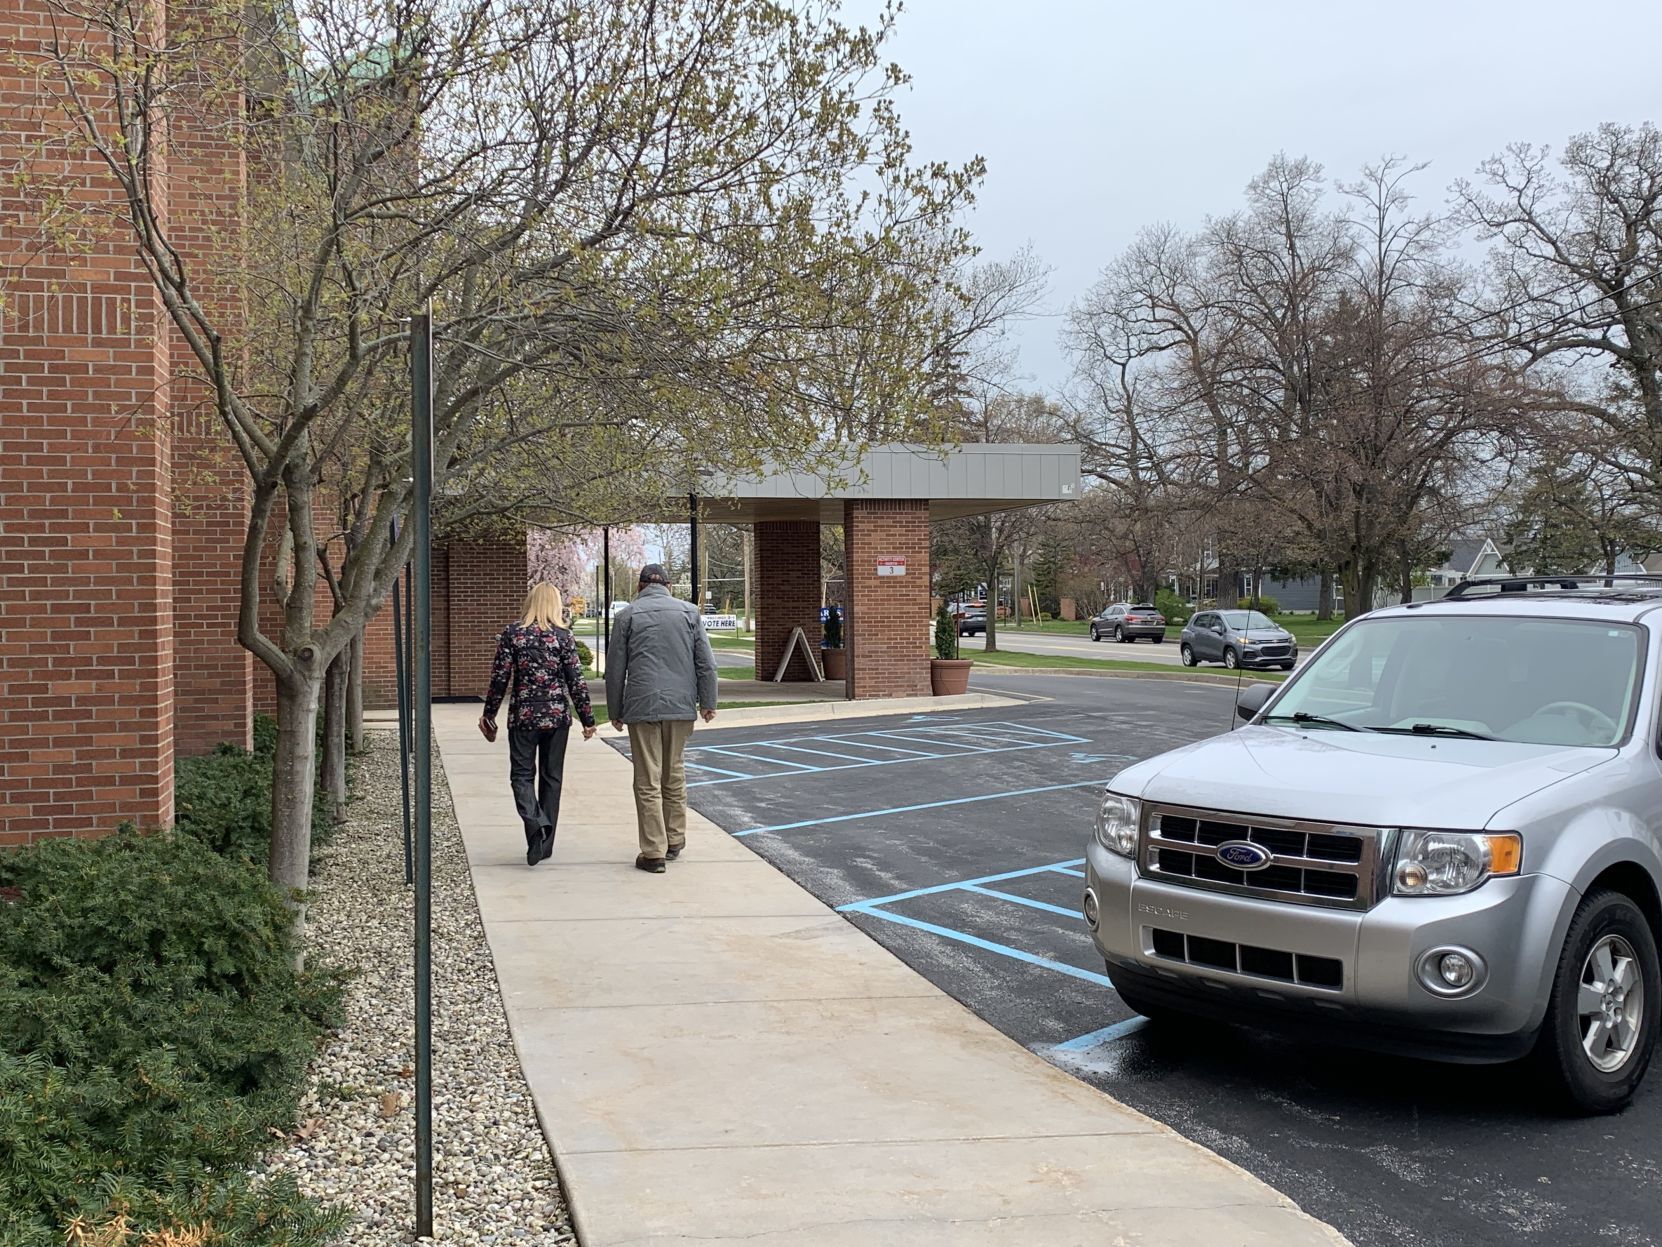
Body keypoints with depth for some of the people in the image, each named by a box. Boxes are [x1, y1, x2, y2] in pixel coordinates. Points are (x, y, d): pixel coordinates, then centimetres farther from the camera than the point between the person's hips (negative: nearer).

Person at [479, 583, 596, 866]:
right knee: (551, 777, 11)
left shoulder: (512, 634, -3)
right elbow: (576, 681, -5)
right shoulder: (564, 636, -4)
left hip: (523, 715, -1)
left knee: (522, 774, 7)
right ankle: (545, 843, 16)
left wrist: (489, 714, 7)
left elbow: (499, 678, -3)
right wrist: (587, 719, 2)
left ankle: (535, 823, -20)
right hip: (557, 716, 1)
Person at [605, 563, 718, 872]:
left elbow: (615, 669, 3)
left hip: (642, 707, -2)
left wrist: (616, 712, 10)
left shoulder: (628, 616, 3)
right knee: (674, 774, 16)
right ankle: (674, 842, 24)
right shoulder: (688, 611, 7)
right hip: (681, 706, 2)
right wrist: (707, 702, 9)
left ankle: (654, 852, 1)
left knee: (648, 781, 1)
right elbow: (706, 662, 3)